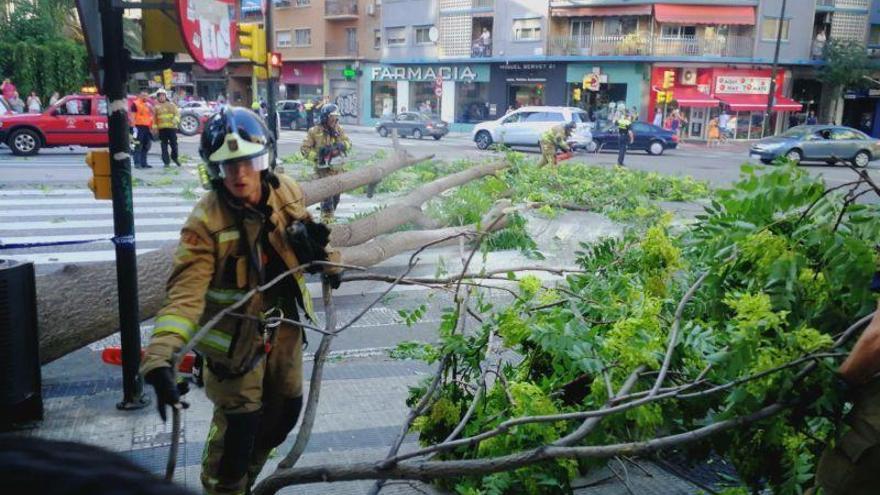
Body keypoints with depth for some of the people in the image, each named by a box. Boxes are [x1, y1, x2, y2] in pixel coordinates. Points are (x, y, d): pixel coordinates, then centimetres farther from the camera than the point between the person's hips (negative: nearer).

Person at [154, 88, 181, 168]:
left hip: (172, 127, -1)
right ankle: (166, 162, 4)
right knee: (164, 146, 0)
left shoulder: (171, 105, 11)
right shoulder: (156, 107, 12)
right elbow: (154, 118, 11)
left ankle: (174, 157, 23)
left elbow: (177, 113, 2)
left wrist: (176, 119, -19)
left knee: (174, 144, -1)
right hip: (162, 129, 1)